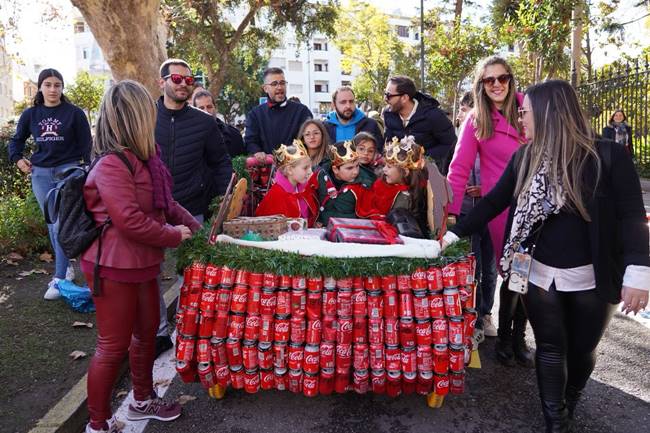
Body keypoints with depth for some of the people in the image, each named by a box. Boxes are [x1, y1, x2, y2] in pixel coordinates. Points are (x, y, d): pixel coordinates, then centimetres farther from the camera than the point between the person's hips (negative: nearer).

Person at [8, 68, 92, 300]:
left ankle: (60, 278, -6)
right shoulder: (31, 114, 8)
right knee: (52, 226, 10)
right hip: (41, 173, 5)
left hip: (68, 171, -4)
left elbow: (86, 144, -1)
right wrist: (18, 159, 3)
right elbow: (16, 140, 20)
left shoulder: (74, 113, -3)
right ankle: (66, 266, 24)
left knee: (62, 226, -10)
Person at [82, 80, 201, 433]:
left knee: (146, 331, 21)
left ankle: (142, 401, 42)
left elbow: (163, 202, 14)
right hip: (114, 268, -9)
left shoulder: (142, 157, 7)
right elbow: (130, 221, -29)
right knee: (113, 346, 4)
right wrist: (174, 236, -15)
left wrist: (194, 225, 5)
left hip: (143, 263, 10)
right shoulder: (112, 164, -23)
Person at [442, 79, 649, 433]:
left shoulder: (608, 156, -12)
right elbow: (493, 203, 4)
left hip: (591, 278, -1)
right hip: (539, 274, 2)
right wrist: (453, 234, 1)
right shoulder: (525, 158, 0)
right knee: (551, 348, 9)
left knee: (582, 350, 15)